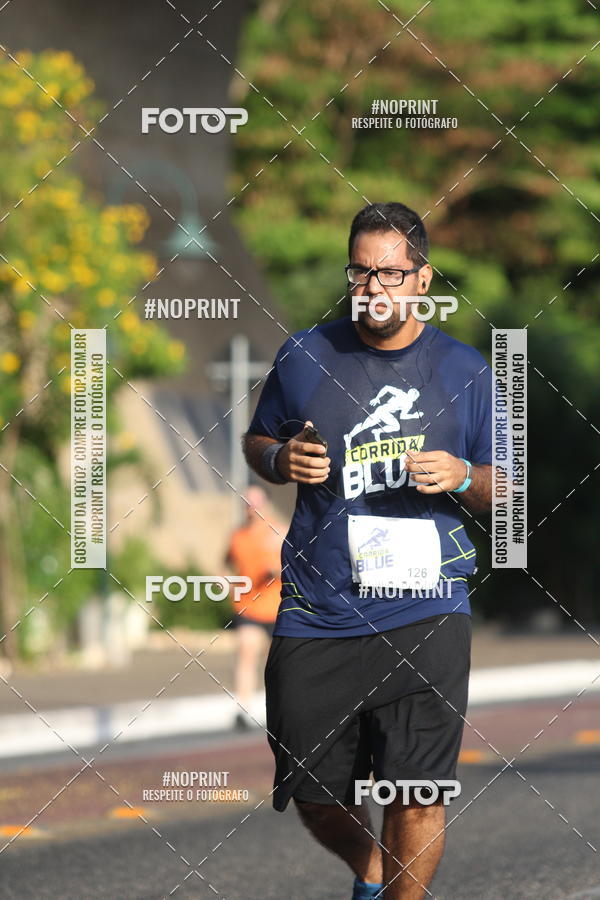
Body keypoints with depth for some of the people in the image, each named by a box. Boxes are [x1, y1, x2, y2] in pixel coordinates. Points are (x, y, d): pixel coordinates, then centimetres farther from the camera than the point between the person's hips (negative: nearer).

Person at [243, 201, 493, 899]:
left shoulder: (464, 370, 5)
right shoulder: (305, 357, 5)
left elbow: (501, 489, 13)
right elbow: (257, 443, 19)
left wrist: (463, 477, -9)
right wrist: (281, 460, -3)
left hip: (426, 611, -1)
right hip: (319, 612, 1)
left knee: (418, 793, -9)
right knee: (315, 797, 6)